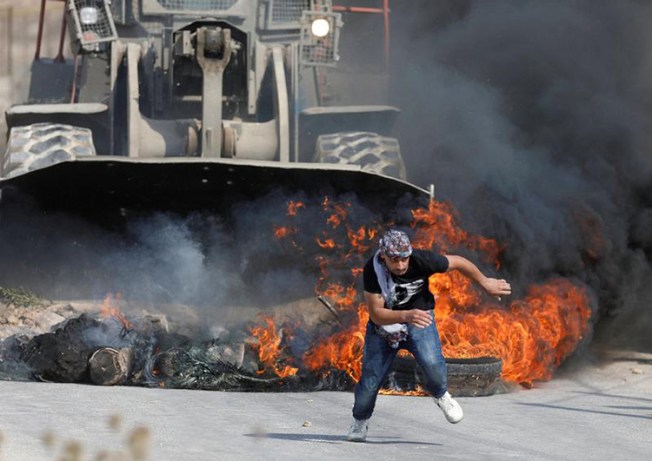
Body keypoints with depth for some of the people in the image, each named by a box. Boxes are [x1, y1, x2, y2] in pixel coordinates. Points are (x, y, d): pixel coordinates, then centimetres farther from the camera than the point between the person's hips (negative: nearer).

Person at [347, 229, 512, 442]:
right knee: (370, 379, -3)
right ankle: (360, 421, 28)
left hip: (419, 320, 0)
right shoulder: (372, 270, -26)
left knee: (432, 362, -28)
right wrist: (406, 315, -47)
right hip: (383, 323, 0)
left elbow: (458, 262, -6)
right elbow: (376, 314, -29)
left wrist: (486, 283, 7)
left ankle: (440, 395, 6)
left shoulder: (422, 260, -25)